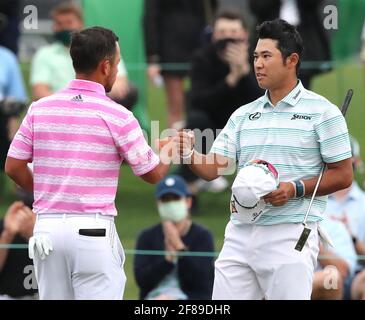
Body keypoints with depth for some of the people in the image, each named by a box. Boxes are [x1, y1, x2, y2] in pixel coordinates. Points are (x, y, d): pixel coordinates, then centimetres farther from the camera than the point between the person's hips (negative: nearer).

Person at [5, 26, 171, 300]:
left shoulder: (39, 109, 3)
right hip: (93, 231, -4)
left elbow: (14, 167, 7)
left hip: (47, 227, 4)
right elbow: (153, 174, 1)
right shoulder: (117, 116, -8)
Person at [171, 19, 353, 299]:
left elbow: (343, 175, -2)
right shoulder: (243, 115, 13)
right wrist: (190, 155, -14)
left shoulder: (322, 112, -2)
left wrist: (295, 189, -15)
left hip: (289, 235, -5)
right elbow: (213, 168, 8)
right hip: (239, 235, 5)